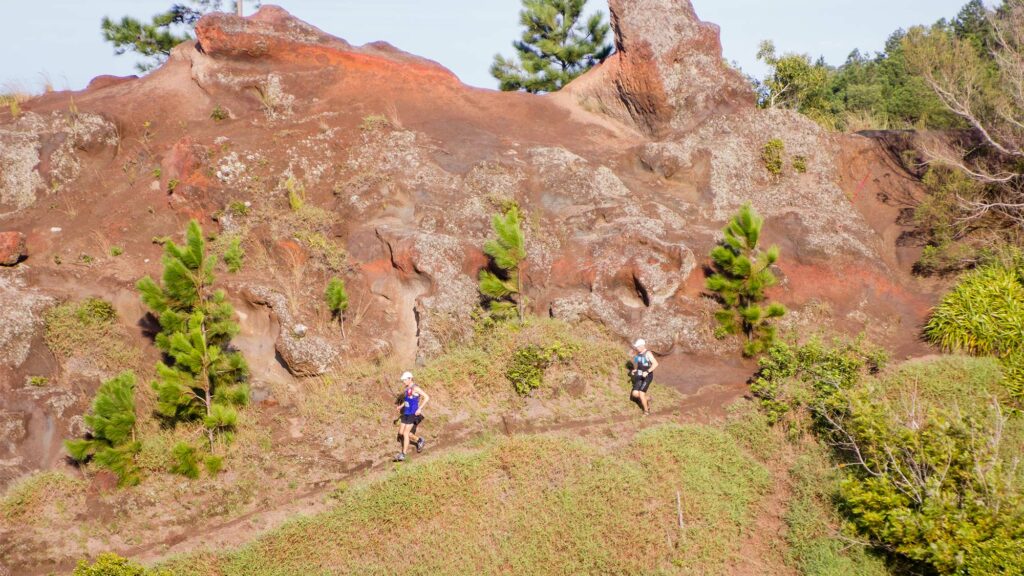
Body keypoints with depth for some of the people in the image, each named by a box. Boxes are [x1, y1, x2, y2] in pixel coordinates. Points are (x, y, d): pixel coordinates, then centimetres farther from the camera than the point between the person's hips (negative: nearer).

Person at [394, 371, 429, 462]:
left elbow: (427, 397, -20)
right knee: (401, 432, 11)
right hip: (406, 413, 9)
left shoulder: (415, 388, -16)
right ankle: (419, 440, 27)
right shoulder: (407, 388, 11)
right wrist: (401, 406, 12)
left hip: (413, 414, -9)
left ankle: (403, 454, -2)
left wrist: (420, 409, -23)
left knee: (405, 433, -9)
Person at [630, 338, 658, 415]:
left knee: (641, 393, -15)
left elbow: (655, 364, -24)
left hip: (647, 376, -7)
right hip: (640, 376, 7)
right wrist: (634, 370, 4)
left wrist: (647, 372, -29)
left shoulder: (648, 353, -17)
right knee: (635, 394, -4)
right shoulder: (637, 353, 5)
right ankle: (647, 399, 26)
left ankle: (646, 410, 7)